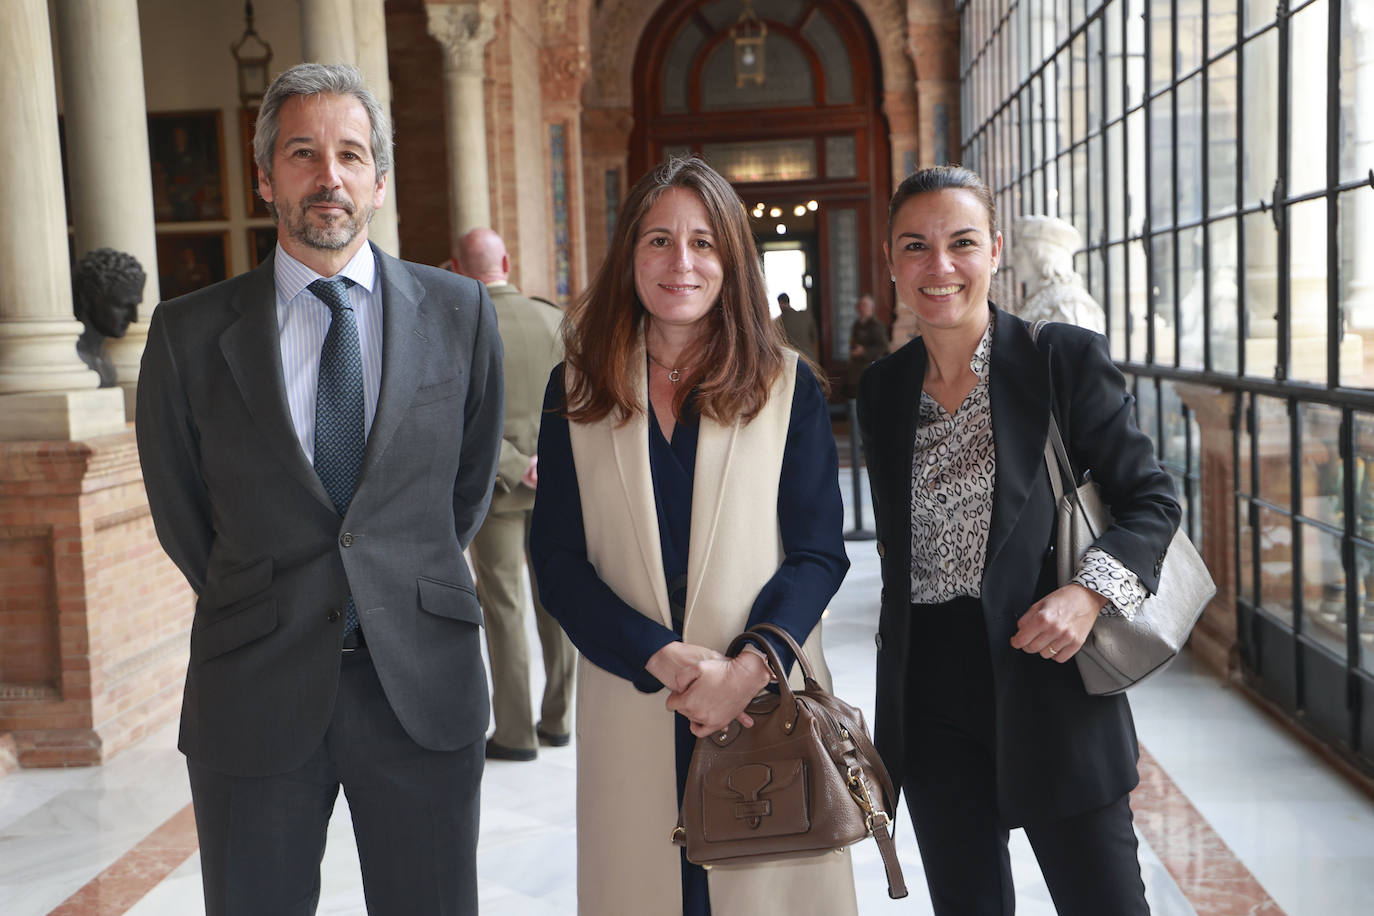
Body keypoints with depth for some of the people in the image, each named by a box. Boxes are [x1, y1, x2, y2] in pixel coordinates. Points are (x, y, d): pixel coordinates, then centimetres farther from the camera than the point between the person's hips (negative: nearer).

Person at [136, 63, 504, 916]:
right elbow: (179, 509, 8)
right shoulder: (190, 331, -1)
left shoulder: (460, 312, 2)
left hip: (422, 681, 1)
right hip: (255, 686, 0)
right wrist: (257, 609, 11)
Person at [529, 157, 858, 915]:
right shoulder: (577, 390, 5)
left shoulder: (788, 386, 3)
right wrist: (665, 659, -13)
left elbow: (818, 553, -1)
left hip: (766, 703, 0)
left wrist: (749, 668, -16)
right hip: (630, 706, 1)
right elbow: (558, 562, 0)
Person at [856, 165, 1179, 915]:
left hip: (1044, 676, -4)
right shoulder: (882, 387, 7)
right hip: (929, 697, 4)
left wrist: (1091, 592, -20)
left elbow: (1151, 499, -3)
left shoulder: (1066, 359, -6)